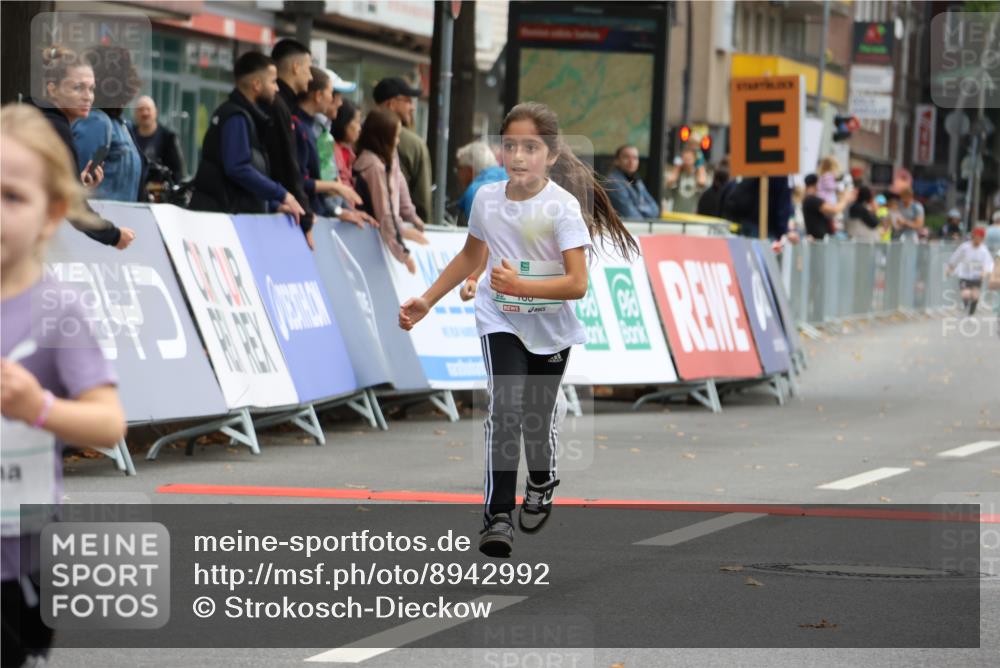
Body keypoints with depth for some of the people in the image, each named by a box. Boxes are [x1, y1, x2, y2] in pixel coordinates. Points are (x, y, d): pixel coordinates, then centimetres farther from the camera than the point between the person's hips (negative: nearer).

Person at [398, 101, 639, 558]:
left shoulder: (563, 207, -19)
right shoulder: (486, 199, -5)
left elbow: (577, 284, -26)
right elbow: (471, 257, 15)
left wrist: (520, 286, -38)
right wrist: (427, 301, 14)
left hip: (551, 327, -2)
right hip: (499, 320, 2)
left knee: (538, 418, 8)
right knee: (505, 409, -18)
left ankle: (541, 482, 42)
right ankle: (498, 516, -18)